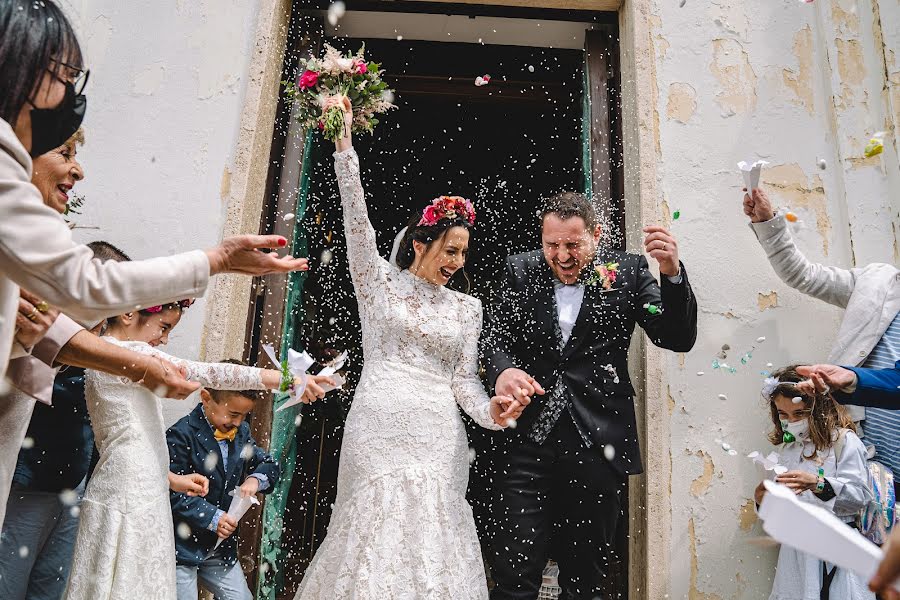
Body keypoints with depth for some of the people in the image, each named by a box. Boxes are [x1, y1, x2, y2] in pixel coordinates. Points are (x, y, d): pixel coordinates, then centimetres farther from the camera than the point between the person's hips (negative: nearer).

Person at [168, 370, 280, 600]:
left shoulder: (240, 432, 4)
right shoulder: (181, 436, -18)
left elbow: (269, 464, 9)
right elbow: (172, 492, -19)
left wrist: (256, 478, -13)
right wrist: (211, 517, -25)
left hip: (221, 546, 7)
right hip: (183, 546, -7)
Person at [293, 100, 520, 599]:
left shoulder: (467, 308, 12)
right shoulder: (379, 281, 6)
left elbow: (464, 377, 9)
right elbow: (356, 217, -3)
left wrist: (489, 411, -11)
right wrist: (344, 141, -9)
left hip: (437, 438, 3)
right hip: (378, 429, -2)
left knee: (431, 531, 2)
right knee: (375, 530, -1)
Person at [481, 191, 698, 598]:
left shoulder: (627, 271, 1)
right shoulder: (520, 271, 4)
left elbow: (678, 339, -4)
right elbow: (493, 335, 3)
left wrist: (672, 273, -20)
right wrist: (502, 370, -20)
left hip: (596, 444, 0)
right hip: (526, 441, 0)